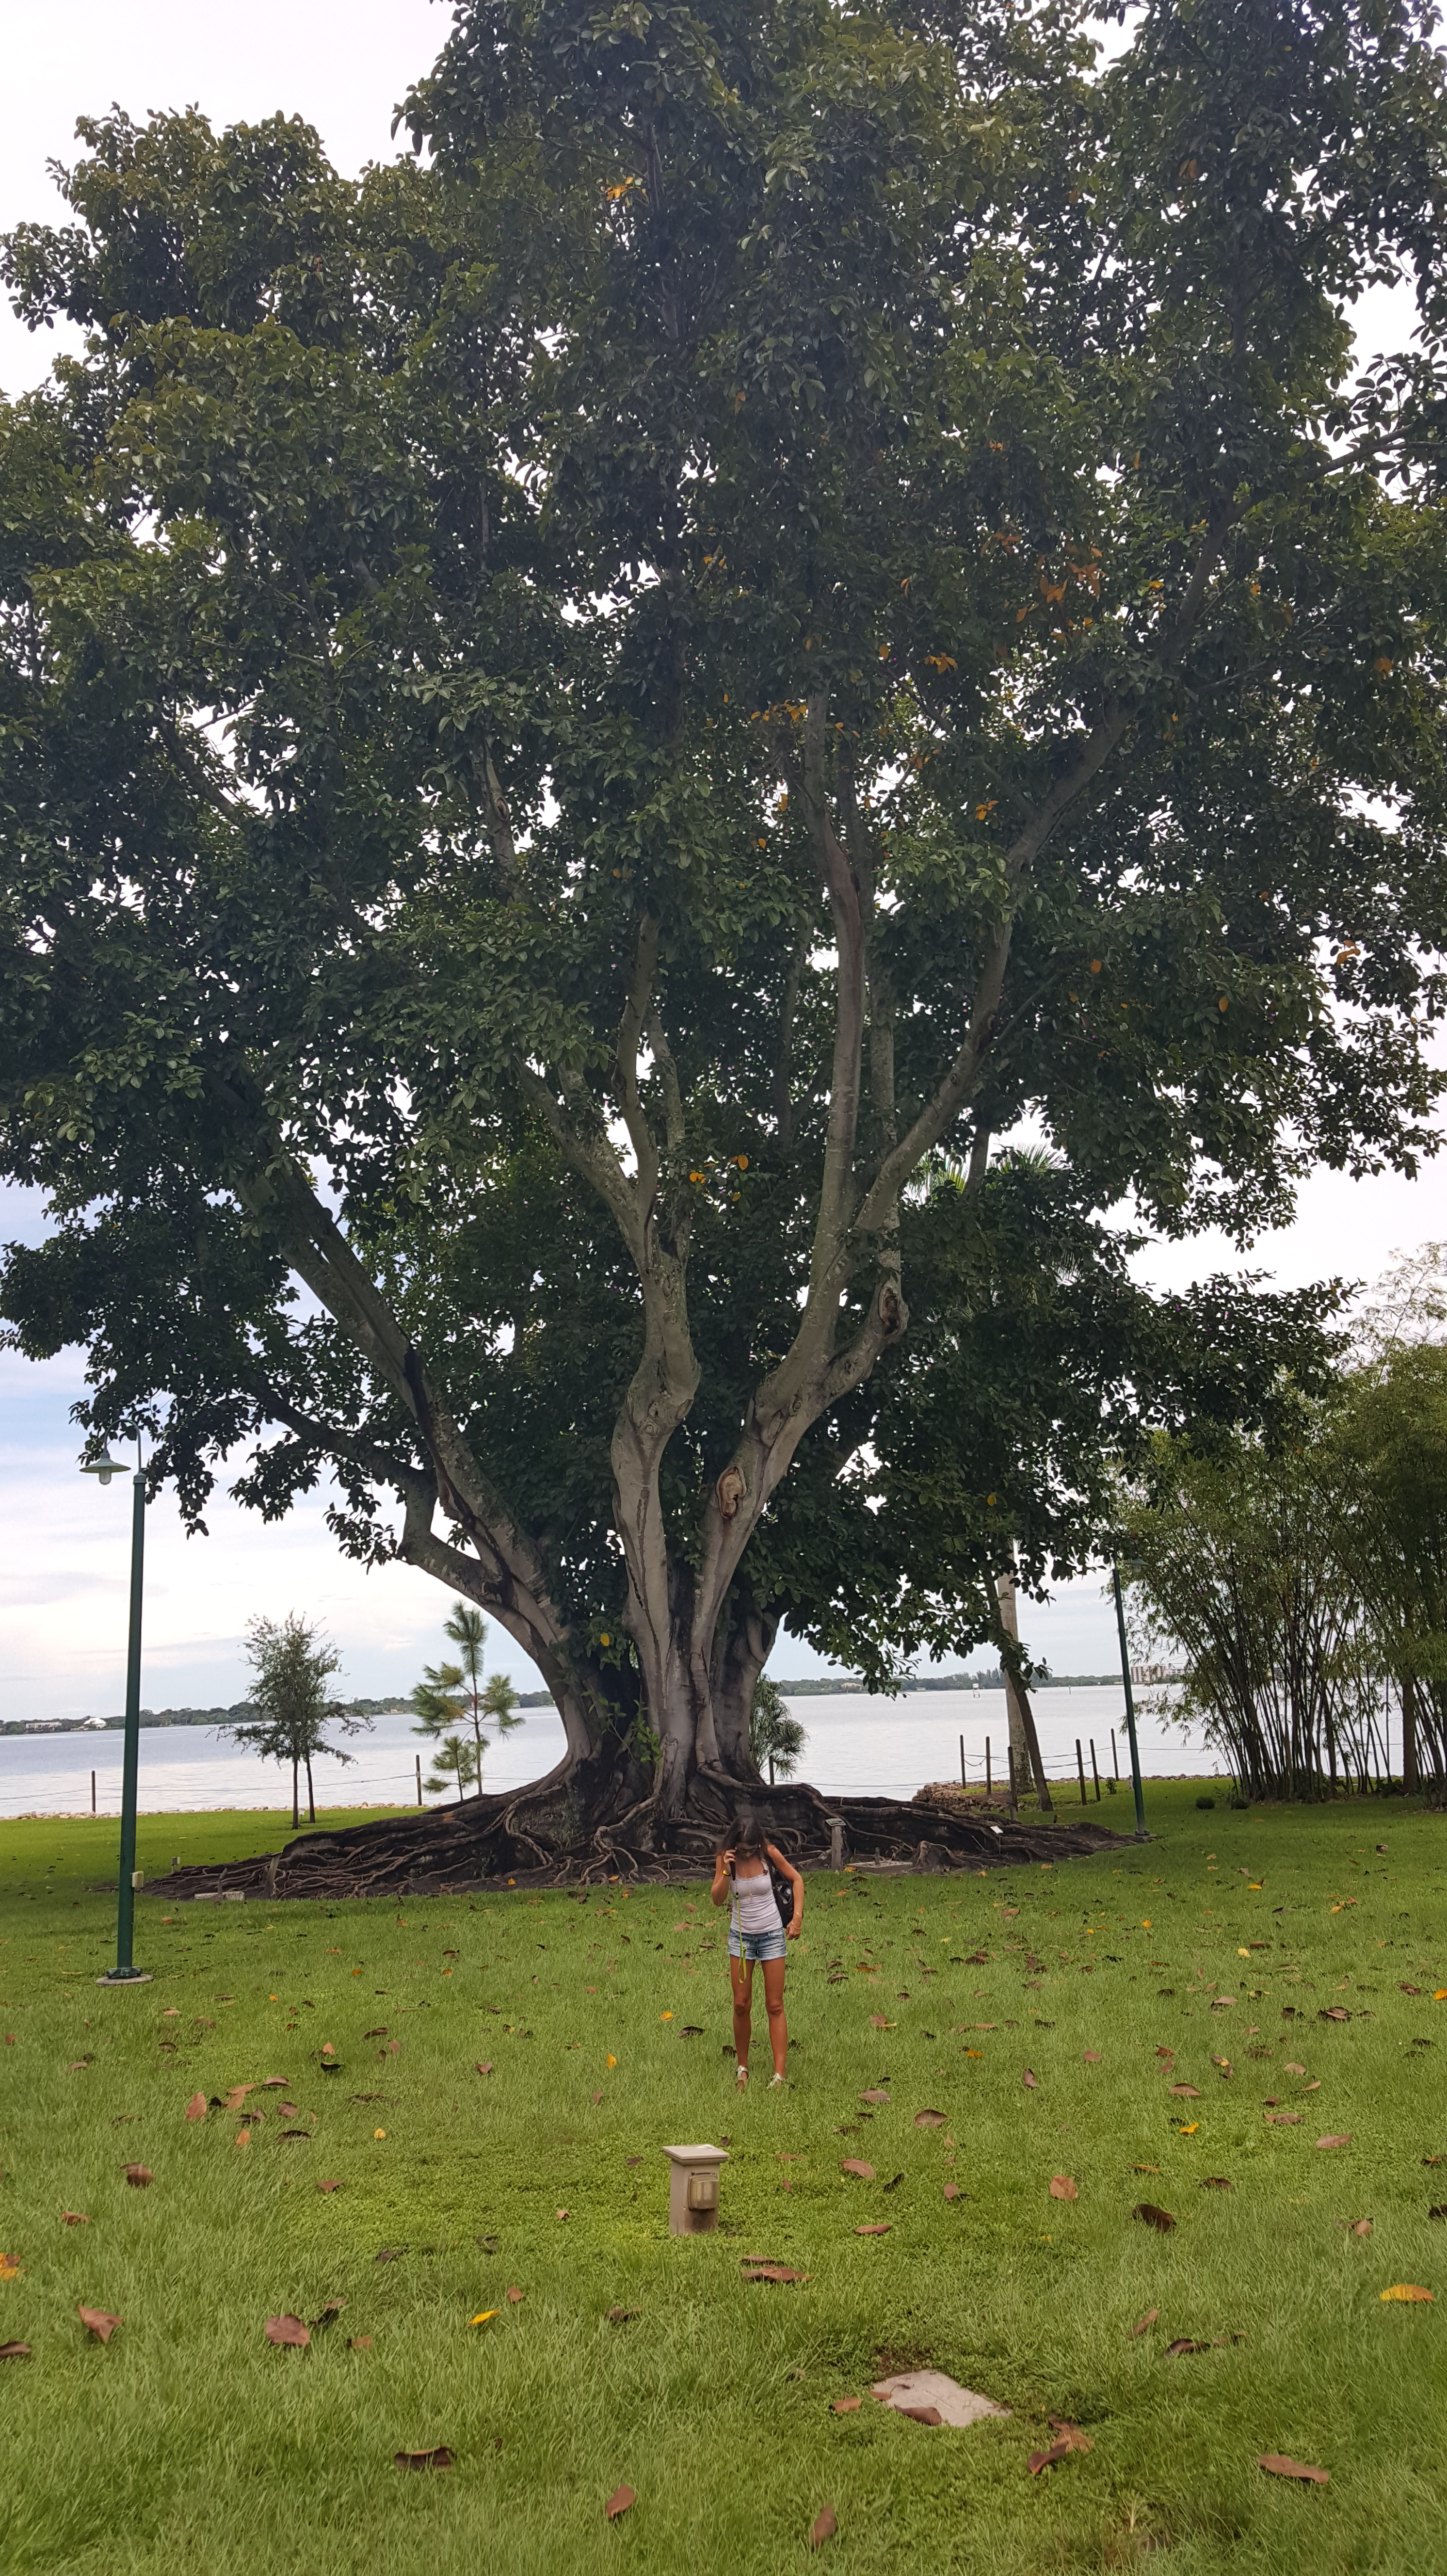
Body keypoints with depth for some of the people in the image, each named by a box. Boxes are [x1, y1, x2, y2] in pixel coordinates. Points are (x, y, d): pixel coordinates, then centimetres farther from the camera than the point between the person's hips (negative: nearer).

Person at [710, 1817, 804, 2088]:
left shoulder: (768, 1853, -13)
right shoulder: (725, 1858, -11)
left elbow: (796, 1879, 0)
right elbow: (717, 1899, -16)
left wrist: (797, 1917, -9)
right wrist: (726, 1871, -30)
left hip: (771, 1934, -1)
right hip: (740, 1936, 1)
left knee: (775, 2006, 0)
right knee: (741, 2005, 4)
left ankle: (779, 2075, 0)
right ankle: (742, 2067, 21)